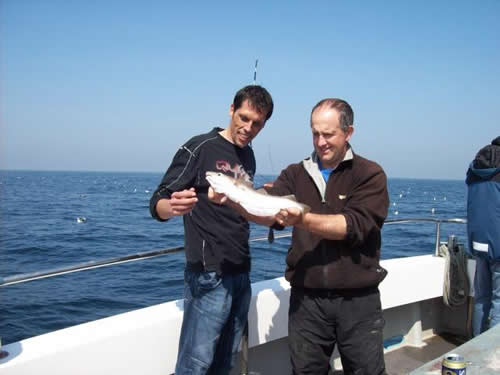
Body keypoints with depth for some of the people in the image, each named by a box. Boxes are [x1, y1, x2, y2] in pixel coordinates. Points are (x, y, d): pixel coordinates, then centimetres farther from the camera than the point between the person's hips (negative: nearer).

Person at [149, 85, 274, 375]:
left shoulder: (249, 156, 12)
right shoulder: (200, 148, -10)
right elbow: (158, 204, -13)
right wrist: (173, 208, -34)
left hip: (241, 272, 7)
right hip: (209, 275, -7)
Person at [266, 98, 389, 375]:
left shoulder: (370, 174, -4)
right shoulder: (296, 174, 5)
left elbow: (353, 226, -18)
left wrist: (303, 220, -32)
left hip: (358, 300, -2)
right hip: (306, 298, 3)